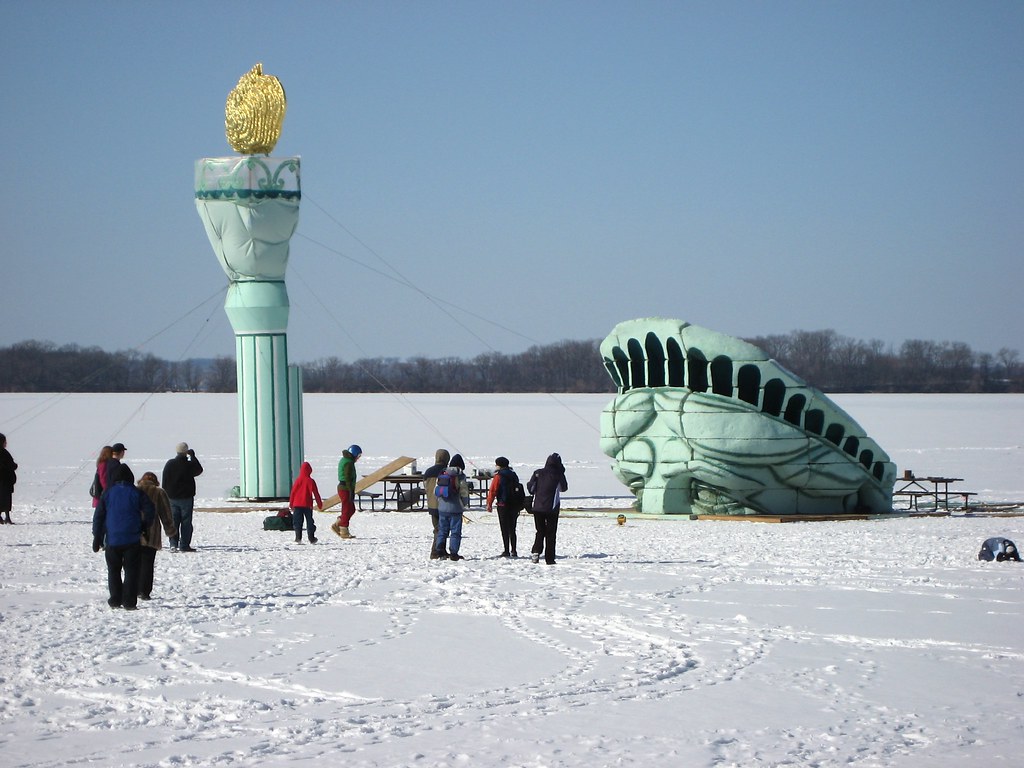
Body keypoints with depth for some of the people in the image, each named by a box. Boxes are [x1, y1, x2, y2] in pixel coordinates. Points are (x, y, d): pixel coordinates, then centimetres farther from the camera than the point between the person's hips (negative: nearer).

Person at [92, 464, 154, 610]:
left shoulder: (108, 493, 3)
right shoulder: (137, 493, -1)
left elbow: (98, 516, 3)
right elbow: (150, 511, -5)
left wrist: (97, 537, 7)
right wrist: (143, 527, 11)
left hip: (113, 540, 1)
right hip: (132, 540, -1)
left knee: (114, 571, 12)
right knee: (131, 571, 2)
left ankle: (115, 600, 9)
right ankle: (129, 602, -4)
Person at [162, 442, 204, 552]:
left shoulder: (169, 464, 0)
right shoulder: (189, 465, -12)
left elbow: (165, 481, 5)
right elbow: (199, 470, 9)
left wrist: (166, 495, 13)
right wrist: (193, 456, 13)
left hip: (172, 497, 3)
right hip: (186, 497, -3)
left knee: (173, 521, 8)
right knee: (186, 522, 2)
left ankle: (173, 543, 0)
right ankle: (184, 545, 0)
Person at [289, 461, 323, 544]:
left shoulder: (298, 480, -3)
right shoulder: (311, 481, -5)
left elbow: (293, 493, 1)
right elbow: (316, 493, -2)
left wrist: (291, 504, 10)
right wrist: (320, 504, 7)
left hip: (297, 505, 0)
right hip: (307, 505, 0)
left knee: (297, 522, 4)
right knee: (309, 522, 7)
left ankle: (298, 538, -6)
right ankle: (311, 539, 6)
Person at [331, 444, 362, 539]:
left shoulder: (344, 460, 14)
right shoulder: (349, 463, -18)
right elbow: (348, 479, -21)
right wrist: (351, 493, -20)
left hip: (341, 487, 10)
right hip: (346, 489, -10)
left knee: (351, 509, 17)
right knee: (347, 510, -3)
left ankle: (336, 525, 17)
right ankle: (344, 532, 2)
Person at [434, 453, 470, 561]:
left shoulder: (441, 475, 6)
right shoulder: (461, 476, -8)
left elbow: (435, 492, 8)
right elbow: (464, 493, -7)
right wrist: (464, 504, 12)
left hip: (442, 508, 4)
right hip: (455, 508, -4)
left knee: (442, 531, 12)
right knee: (455, 532, 1)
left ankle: (440, 552, 10)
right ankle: (453, 553, -2)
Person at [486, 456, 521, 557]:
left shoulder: (498, 476, -9)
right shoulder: (514, 475, 10)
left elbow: (493, 491, -13)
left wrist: (489, 504, -6)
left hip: (503, 505, -5)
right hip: (514, 506, 5)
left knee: (505, 530, -2)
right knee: (512, 529, 12)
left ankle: (506, 551, -5)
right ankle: (513, 551, 10)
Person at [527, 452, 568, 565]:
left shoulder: (538, 473, -2)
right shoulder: (558, 475, -6)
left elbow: (531, 488, 2)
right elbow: (564, 488, 10)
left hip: (538, 507, 2)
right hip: (552, 508, -2)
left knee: (540, 531, 14)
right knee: (550, 534, 5)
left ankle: (536, 551, -8)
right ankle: (550, 559, 2)